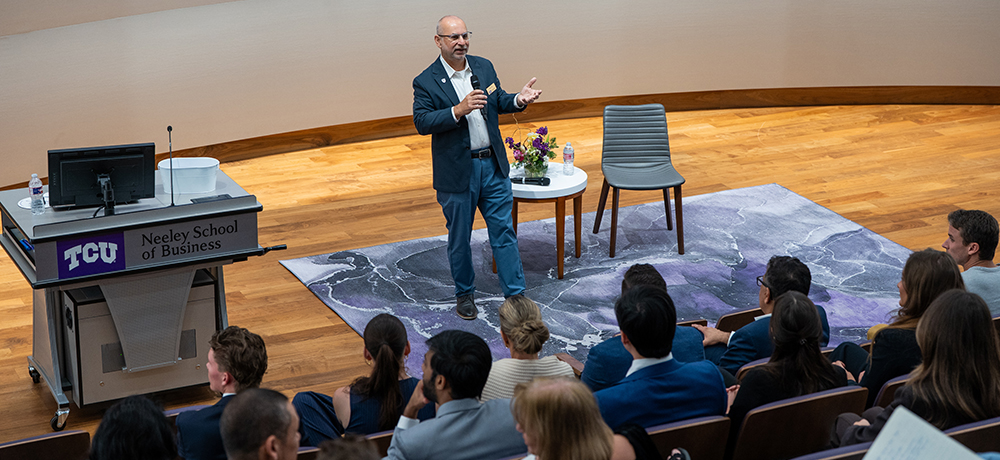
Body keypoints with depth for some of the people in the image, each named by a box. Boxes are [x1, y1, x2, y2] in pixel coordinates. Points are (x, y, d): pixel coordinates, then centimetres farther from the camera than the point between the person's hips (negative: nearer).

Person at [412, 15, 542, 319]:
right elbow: (422, 122, -20)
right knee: (459, 239, 10)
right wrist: (459, 110, -31)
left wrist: (517, 101, -5)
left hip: (492, 164, 4)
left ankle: (515, 295, 10)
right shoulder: (426, 82, -11)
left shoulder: (484, 67, 5)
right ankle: (464, 294, 28)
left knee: (504, 231, 5)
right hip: (457, 171, -4)